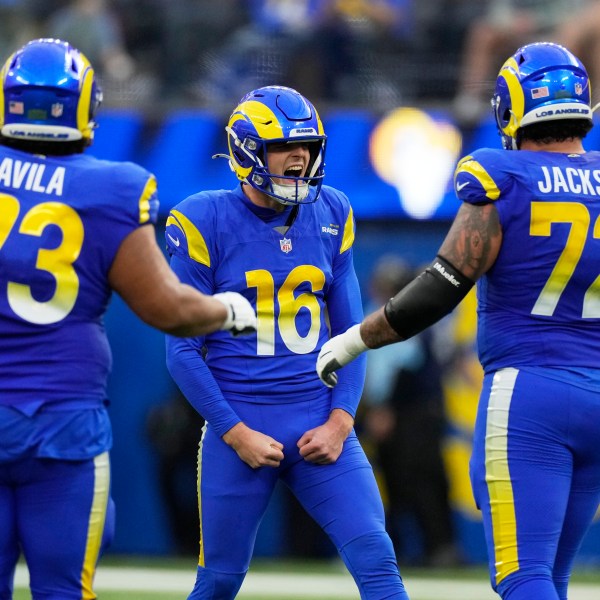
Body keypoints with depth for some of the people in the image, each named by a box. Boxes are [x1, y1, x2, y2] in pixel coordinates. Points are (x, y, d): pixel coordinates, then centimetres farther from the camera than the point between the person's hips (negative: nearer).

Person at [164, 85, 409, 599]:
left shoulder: (331, 215, 6)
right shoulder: (205, 223, -7)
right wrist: (236, 434, -11)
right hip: (241, 425, -3)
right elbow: (183, 350, -5)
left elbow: (351, 334, 11)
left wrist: (339, 422, -2)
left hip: (321, 427, 3)